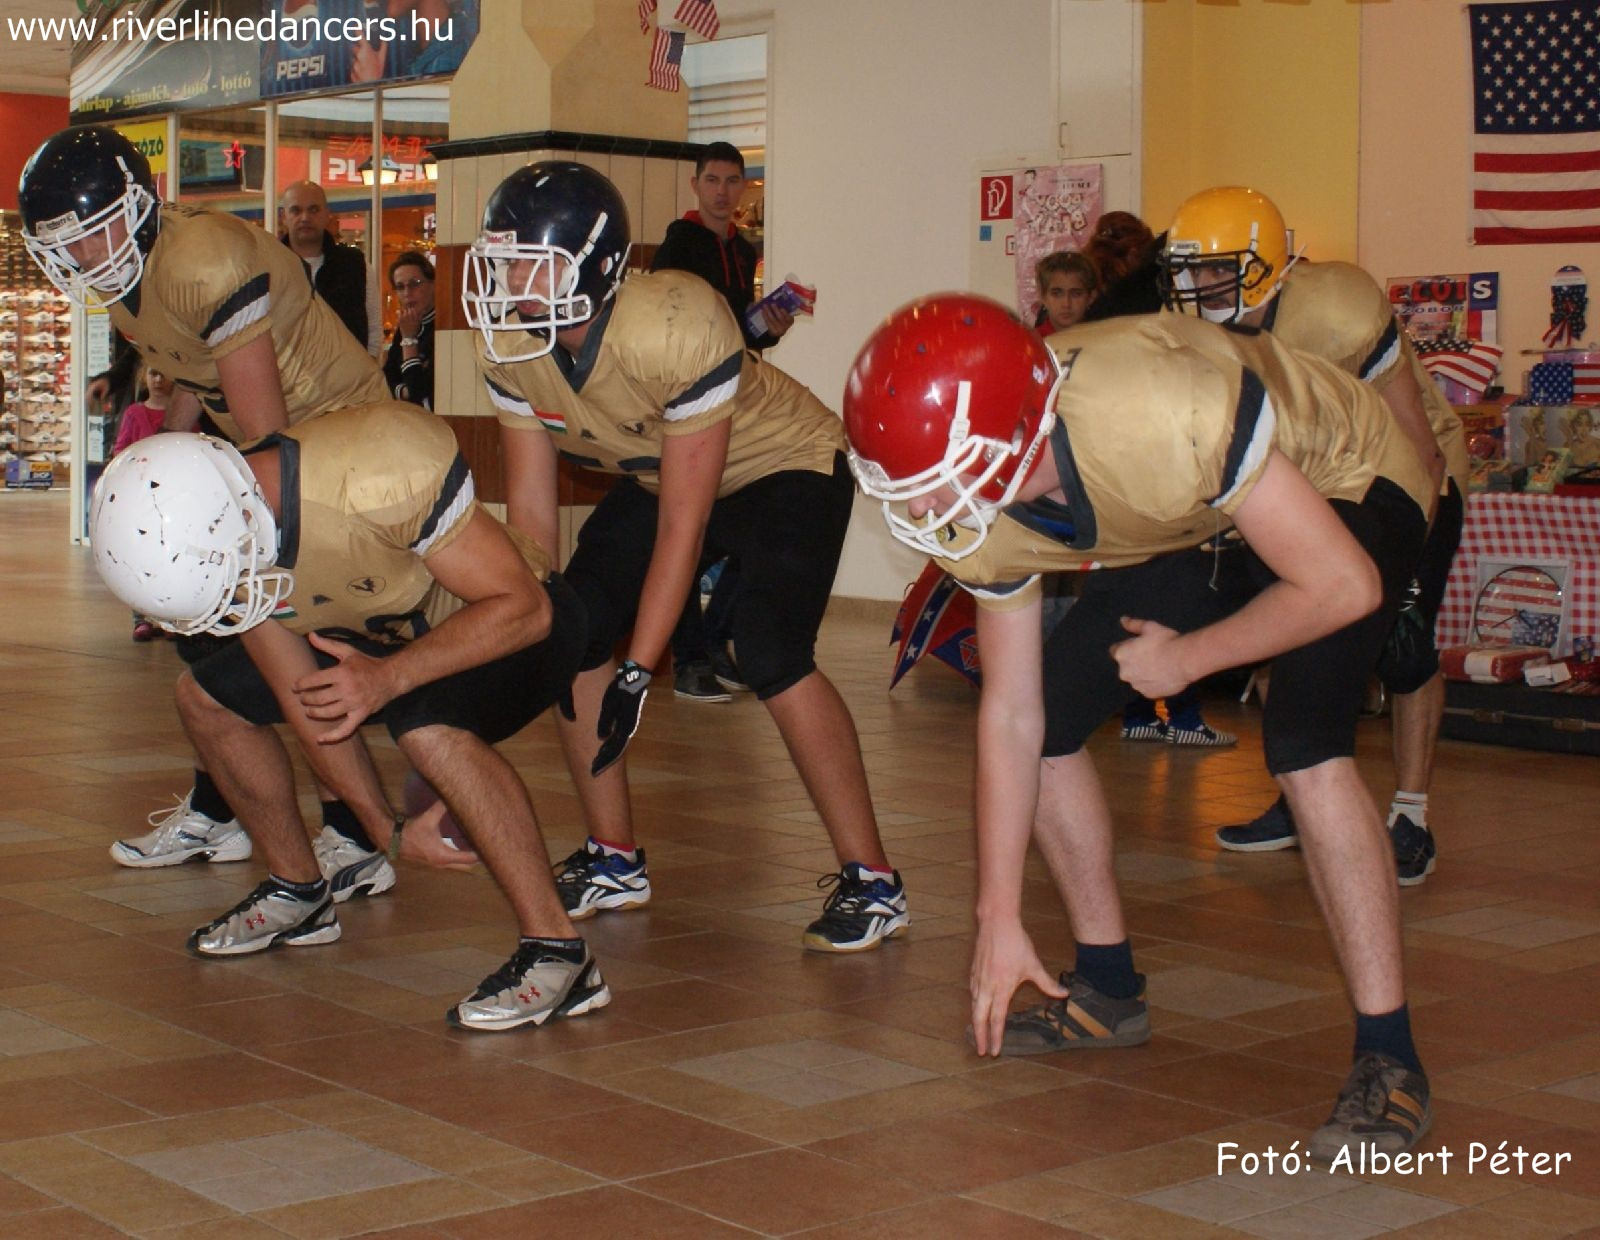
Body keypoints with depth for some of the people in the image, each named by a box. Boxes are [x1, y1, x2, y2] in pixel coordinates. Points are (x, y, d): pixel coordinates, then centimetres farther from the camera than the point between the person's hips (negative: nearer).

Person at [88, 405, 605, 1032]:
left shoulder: (382, 470, -38)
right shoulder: (202, 542, -15)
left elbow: (522, 607, -31)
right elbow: (308, 705, -8)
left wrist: (391, 677, -41)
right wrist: (388, 829, -12)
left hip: (517, 626, -7)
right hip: (386, 633, 7)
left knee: (429, 729, -37)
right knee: (205, 697, 4)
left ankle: (558, 954, -27)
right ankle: (299, 894, 22)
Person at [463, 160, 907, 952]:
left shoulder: (676, 329, -38)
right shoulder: (509, 350, -18)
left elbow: (683, 525, -32)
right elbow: (530, 511, -9)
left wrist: (637, 673, -29)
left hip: (782, 467, -7)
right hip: (656, 475, 7)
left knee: (771, 656, -25)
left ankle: (870, 881, -12)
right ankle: (613, 863, 12)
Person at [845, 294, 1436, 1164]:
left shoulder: (1168, 414, -43)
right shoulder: (985, 514, -20)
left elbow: (1341, 586, -35)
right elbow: (1011, 717, -10)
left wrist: (1187, 660, -21)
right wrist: (999, 918, -8)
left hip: (1341, 490, -6)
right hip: (1196, 523, 7)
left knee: (1304, 746, -28)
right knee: (1048, 714, -2)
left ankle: (1388, 1061, -16)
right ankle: (1107, 989, 18)